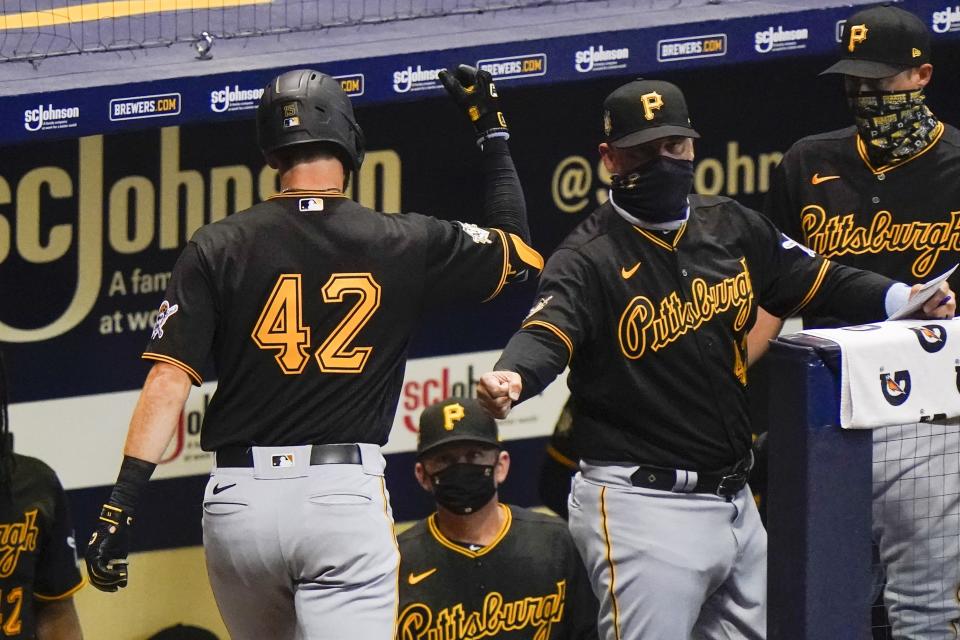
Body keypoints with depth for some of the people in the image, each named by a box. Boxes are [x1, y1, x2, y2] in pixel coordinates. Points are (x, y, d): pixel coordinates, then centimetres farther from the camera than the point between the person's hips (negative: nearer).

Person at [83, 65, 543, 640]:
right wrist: (491, 128, 29)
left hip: (239, 500, 2)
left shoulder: (218, 248, 2)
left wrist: (120, 507, -7)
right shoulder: (405, 245, 3)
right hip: (346, 496, -2)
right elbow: (517, 252, 20)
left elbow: (169, 381, -5)